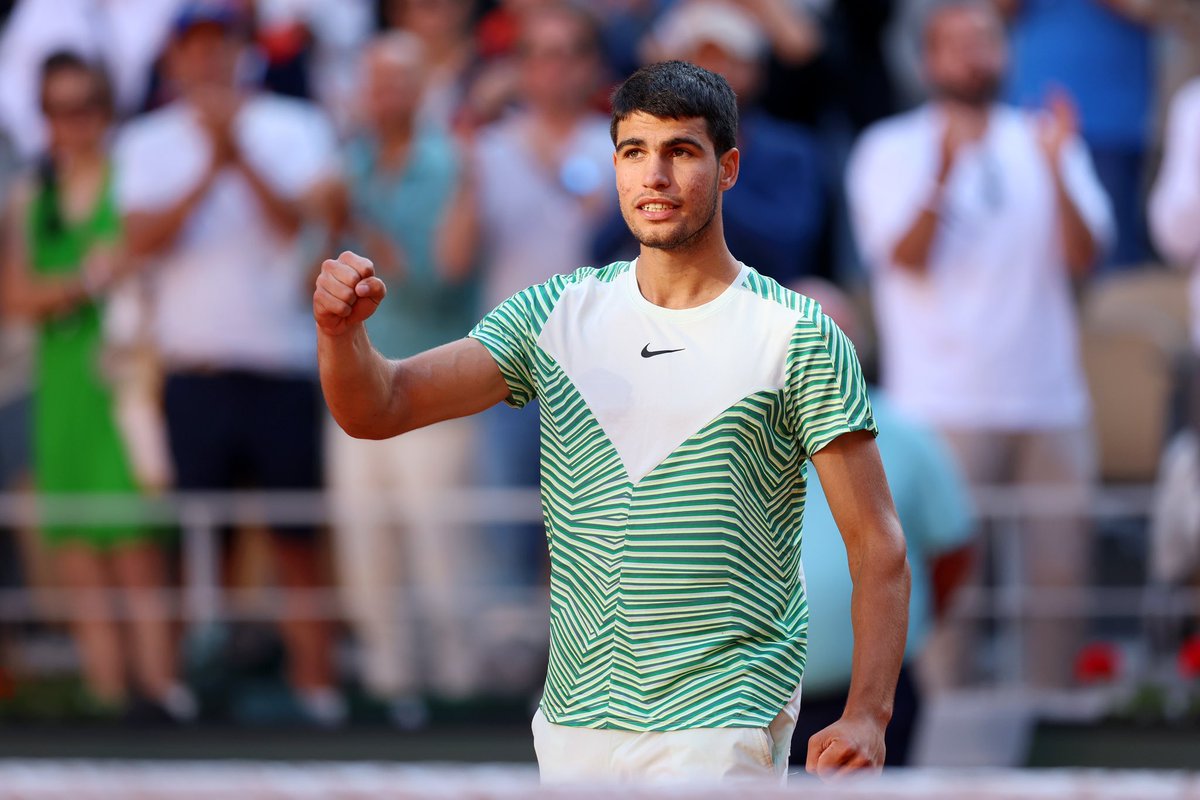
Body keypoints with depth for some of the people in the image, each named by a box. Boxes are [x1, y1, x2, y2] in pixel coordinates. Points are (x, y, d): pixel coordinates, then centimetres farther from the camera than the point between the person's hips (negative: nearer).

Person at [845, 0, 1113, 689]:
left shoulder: (1042, 143, 11)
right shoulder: (892, 151, 3)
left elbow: (1084, 256, 0)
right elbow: (906, 256, -11)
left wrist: (1056, 168, -14)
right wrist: (943, 173, -25)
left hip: (1050, 401, 4)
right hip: (946, 407, -3)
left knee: (1060, 574, 2)